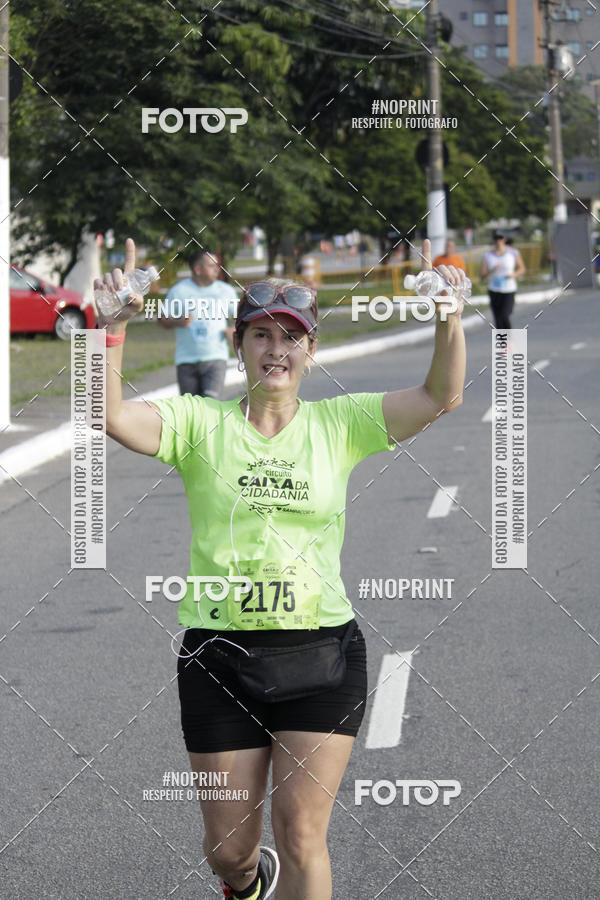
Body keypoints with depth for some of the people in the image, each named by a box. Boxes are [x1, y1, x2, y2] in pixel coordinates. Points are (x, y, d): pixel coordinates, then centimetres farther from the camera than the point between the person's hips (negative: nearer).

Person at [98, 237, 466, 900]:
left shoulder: (337, 424, 4)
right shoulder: (201, 424, 0)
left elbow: (441, 395, -5)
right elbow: (109, 415, -15)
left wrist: (448, 317, -21)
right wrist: (116, 324, -27)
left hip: (322, 653, 0)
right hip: (219, 653, 0)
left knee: (300, 832, -5)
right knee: (227, 846, 10)